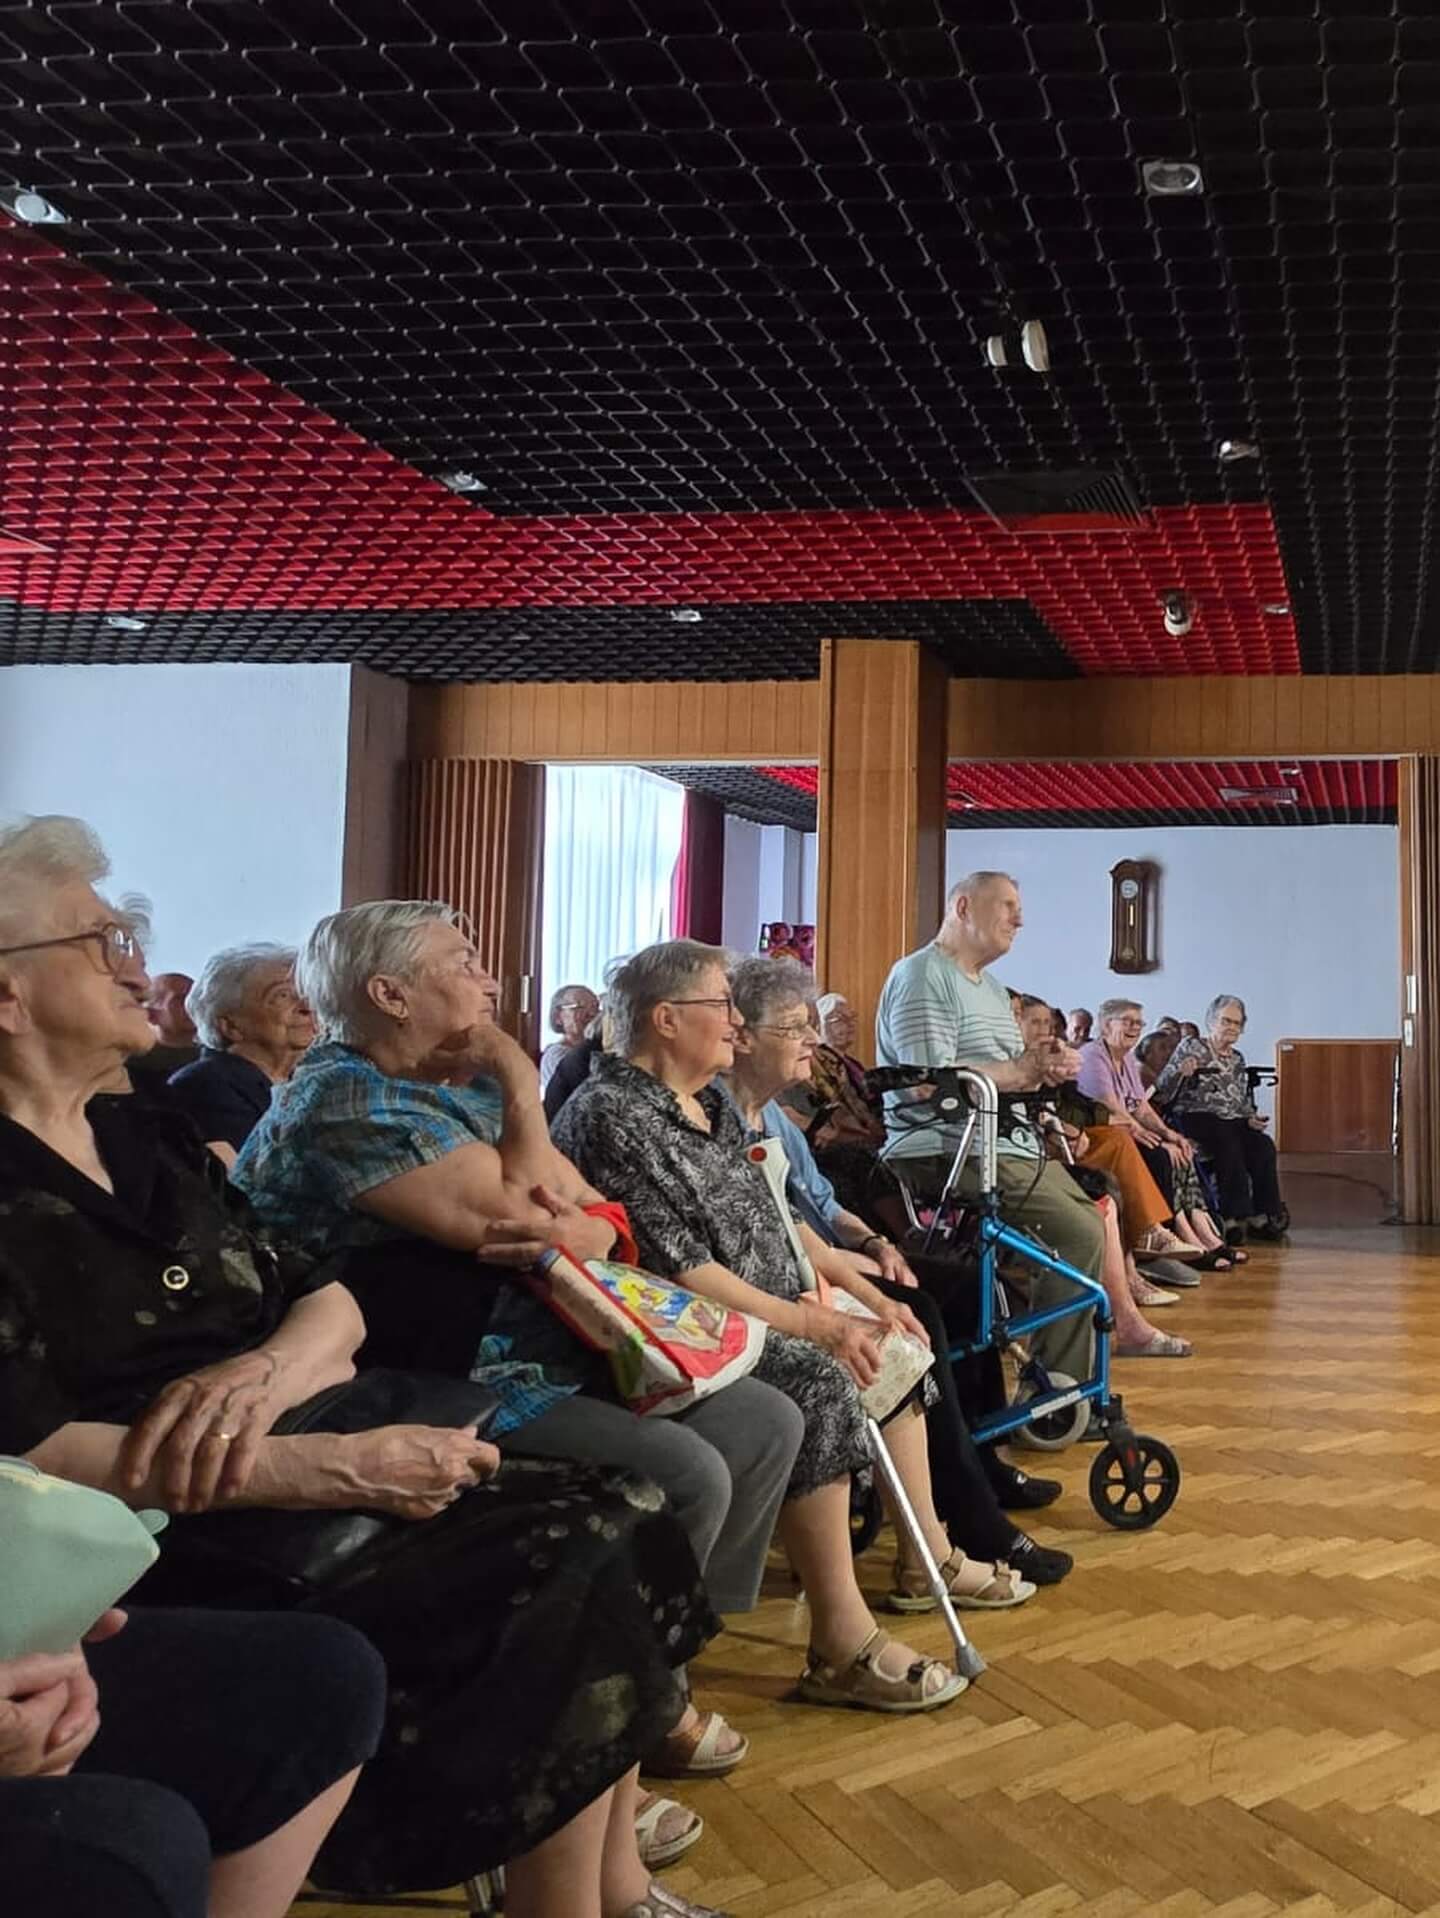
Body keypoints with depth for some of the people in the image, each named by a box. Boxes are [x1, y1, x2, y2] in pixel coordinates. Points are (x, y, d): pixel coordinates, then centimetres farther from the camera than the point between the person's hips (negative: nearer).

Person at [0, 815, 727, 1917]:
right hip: (193, 1550, -8)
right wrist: (336, 1465, -24)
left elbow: (330, 1302, 13)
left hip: (315, 1462, 8)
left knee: (622, 1523, -9)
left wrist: (263, 1372, -13)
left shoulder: (152, 1140, 15)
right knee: (576, 1579, -20)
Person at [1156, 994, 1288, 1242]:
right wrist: (1181, 1073, -21)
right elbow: (1163, 1089, -1)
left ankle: (1263, 1215, -21)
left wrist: (1251, 1119, 5)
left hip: (1232, 1121, 5)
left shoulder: (1237, 1059, 22)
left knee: (1263, 1145, -24)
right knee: (1229, 1145, -34)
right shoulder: (1190, 1048, 6)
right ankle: (1235, 1217, -33)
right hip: (1196, 1118, -5)